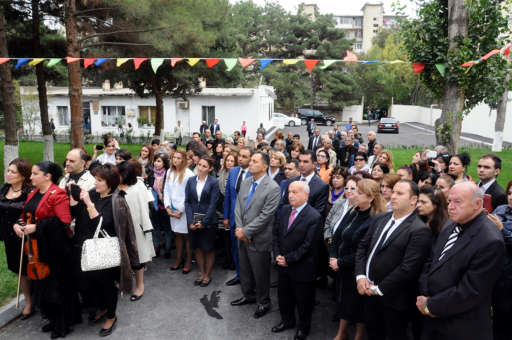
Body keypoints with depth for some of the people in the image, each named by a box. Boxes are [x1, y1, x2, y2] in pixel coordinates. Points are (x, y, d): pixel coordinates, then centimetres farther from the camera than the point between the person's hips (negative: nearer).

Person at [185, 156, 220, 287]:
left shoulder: (214, 182, -8)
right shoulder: (191, 181, 3)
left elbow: (213, 204, -11)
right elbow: (187, 201, 1)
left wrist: (203, 222, -13)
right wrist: (191, 221, -7)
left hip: (208, 221, -3)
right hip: (193, 221, 4)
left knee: (208, 249, 8)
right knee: (197, 247, 13)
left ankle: (208, 275, 26)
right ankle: (201, 273, 30)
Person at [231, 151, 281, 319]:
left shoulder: (273, 188, -18)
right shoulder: (245, 183, 5)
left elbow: (265, 215, -21)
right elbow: (238, 206, 6)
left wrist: (246, 231, -18)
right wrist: (239, 228, -7)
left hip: (258, 239, -7)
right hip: (242, 236, 7)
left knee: (260, 274, 10)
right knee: (244, 270, 22)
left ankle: (263, 302, 32)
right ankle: (248, 295, 44)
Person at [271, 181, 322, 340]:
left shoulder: (314, 217, -20)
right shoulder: (284, 210, 1)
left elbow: (308, 245, -21)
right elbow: (275, 232, 5)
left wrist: (288, 259, -16)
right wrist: (277, 254, -7)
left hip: (302, 268, -6)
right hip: (283, 264, 6)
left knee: (303, 300, 14)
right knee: (283, 295, 23)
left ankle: (303, 326, 38)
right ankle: (287, 320, 47)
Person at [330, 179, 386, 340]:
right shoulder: (352, 212, 0)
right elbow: (337, 235, 6)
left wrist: (340, 263, -16)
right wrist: (332, 257, -6)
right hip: (342, 269, 7)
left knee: (357, 303, 13)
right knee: (343, 300, 22)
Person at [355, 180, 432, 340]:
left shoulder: (420, 230, -17)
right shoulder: (380, 218, 5)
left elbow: (408, 268, -22)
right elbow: (363, 246, 7)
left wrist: (379, 289, -17)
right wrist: (360, 276, -6)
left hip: (392, 298, -6)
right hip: (369, 291, 6)